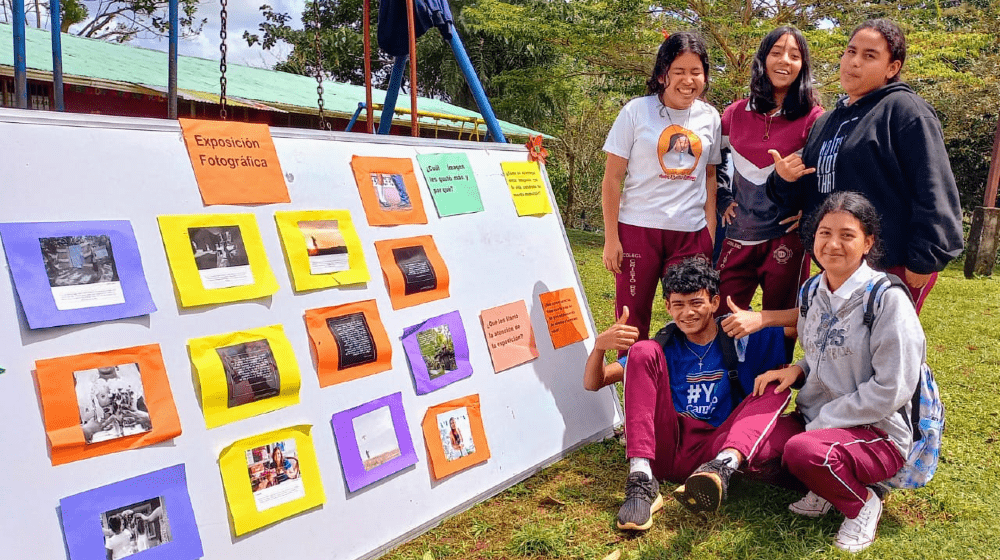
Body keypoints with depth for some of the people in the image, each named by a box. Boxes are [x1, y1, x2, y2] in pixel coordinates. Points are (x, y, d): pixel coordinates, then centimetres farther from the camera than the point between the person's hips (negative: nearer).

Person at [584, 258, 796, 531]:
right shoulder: (664, 347, 11)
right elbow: (593, 383, 5)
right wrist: (600, 345, -14)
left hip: (712, 449, -1)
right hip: (663, 446, 1)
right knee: (642, 351, -14)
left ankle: (725, 464, -45)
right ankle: (642, 480, -28)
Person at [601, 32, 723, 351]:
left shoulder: (710, 118, 7)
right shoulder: (637, 112, -3)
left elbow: (709, 176, 16)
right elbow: (612, 178, -3)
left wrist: (711, 231, 8)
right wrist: (611, 238, -7)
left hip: (692, 234, 3)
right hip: (638, 229, -2)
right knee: (632, 323, 4)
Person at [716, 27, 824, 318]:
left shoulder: (812, 118, -4)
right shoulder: (736, 113, 5)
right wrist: (723, 199, 9)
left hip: (786, 237, -3)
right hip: (739, 237, 3)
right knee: (720, 319, 6)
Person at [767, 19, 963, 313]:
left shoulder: (905, 109, -7)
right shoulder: (826, 123, 16)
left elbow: (934, 192, -14)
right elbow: (802, 197, 21)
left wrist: (923, 261, -18)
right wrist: (784, 181, -1)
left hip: (893, 267, -7)